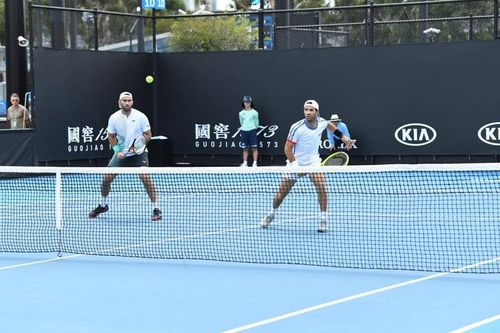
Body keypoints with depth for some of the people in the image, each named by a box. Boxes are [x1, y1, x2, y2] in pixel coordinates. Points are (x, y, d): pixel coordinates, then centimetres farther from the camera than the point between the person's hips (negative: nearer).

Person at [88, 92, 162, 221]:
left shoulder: (140, 117, -13)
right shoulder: (114, 118, -6)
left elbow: (148, 135, -5)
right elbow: (111, 136, 7)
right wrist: (117, 150, -9)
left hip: (138, 153, -3)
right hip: (121, 153, 3)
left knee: (145, 177, -22)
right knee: (106, 178, -1)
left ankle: (156, 209, -13)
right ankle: (103, 205, 25)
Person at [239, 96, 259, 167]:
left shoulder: (254, 112, -3)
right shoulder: (241, 113, 6)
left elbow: (256, 123, 7)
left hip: (252, 131, -3)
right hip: (244, 131, 3)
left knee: (254, 148, -4)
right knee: (245, 148, 6)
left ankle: (255, 163, -2)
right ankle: (245, 163, 9)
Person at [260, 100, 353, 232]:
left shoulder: (321, 122, -8)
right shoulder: (297, 128, -23)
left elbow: (329, 124, 19)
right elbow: (287, 148, -19)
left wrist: (342, 136, 20)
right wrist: (295, 166, -29)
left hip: (313, 162, 2)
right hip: (295, 164, -2)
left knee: (321, 187, -22)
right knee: (281, 194, 3)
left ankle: (323, 220, -10)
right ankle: (272, 214, 33)